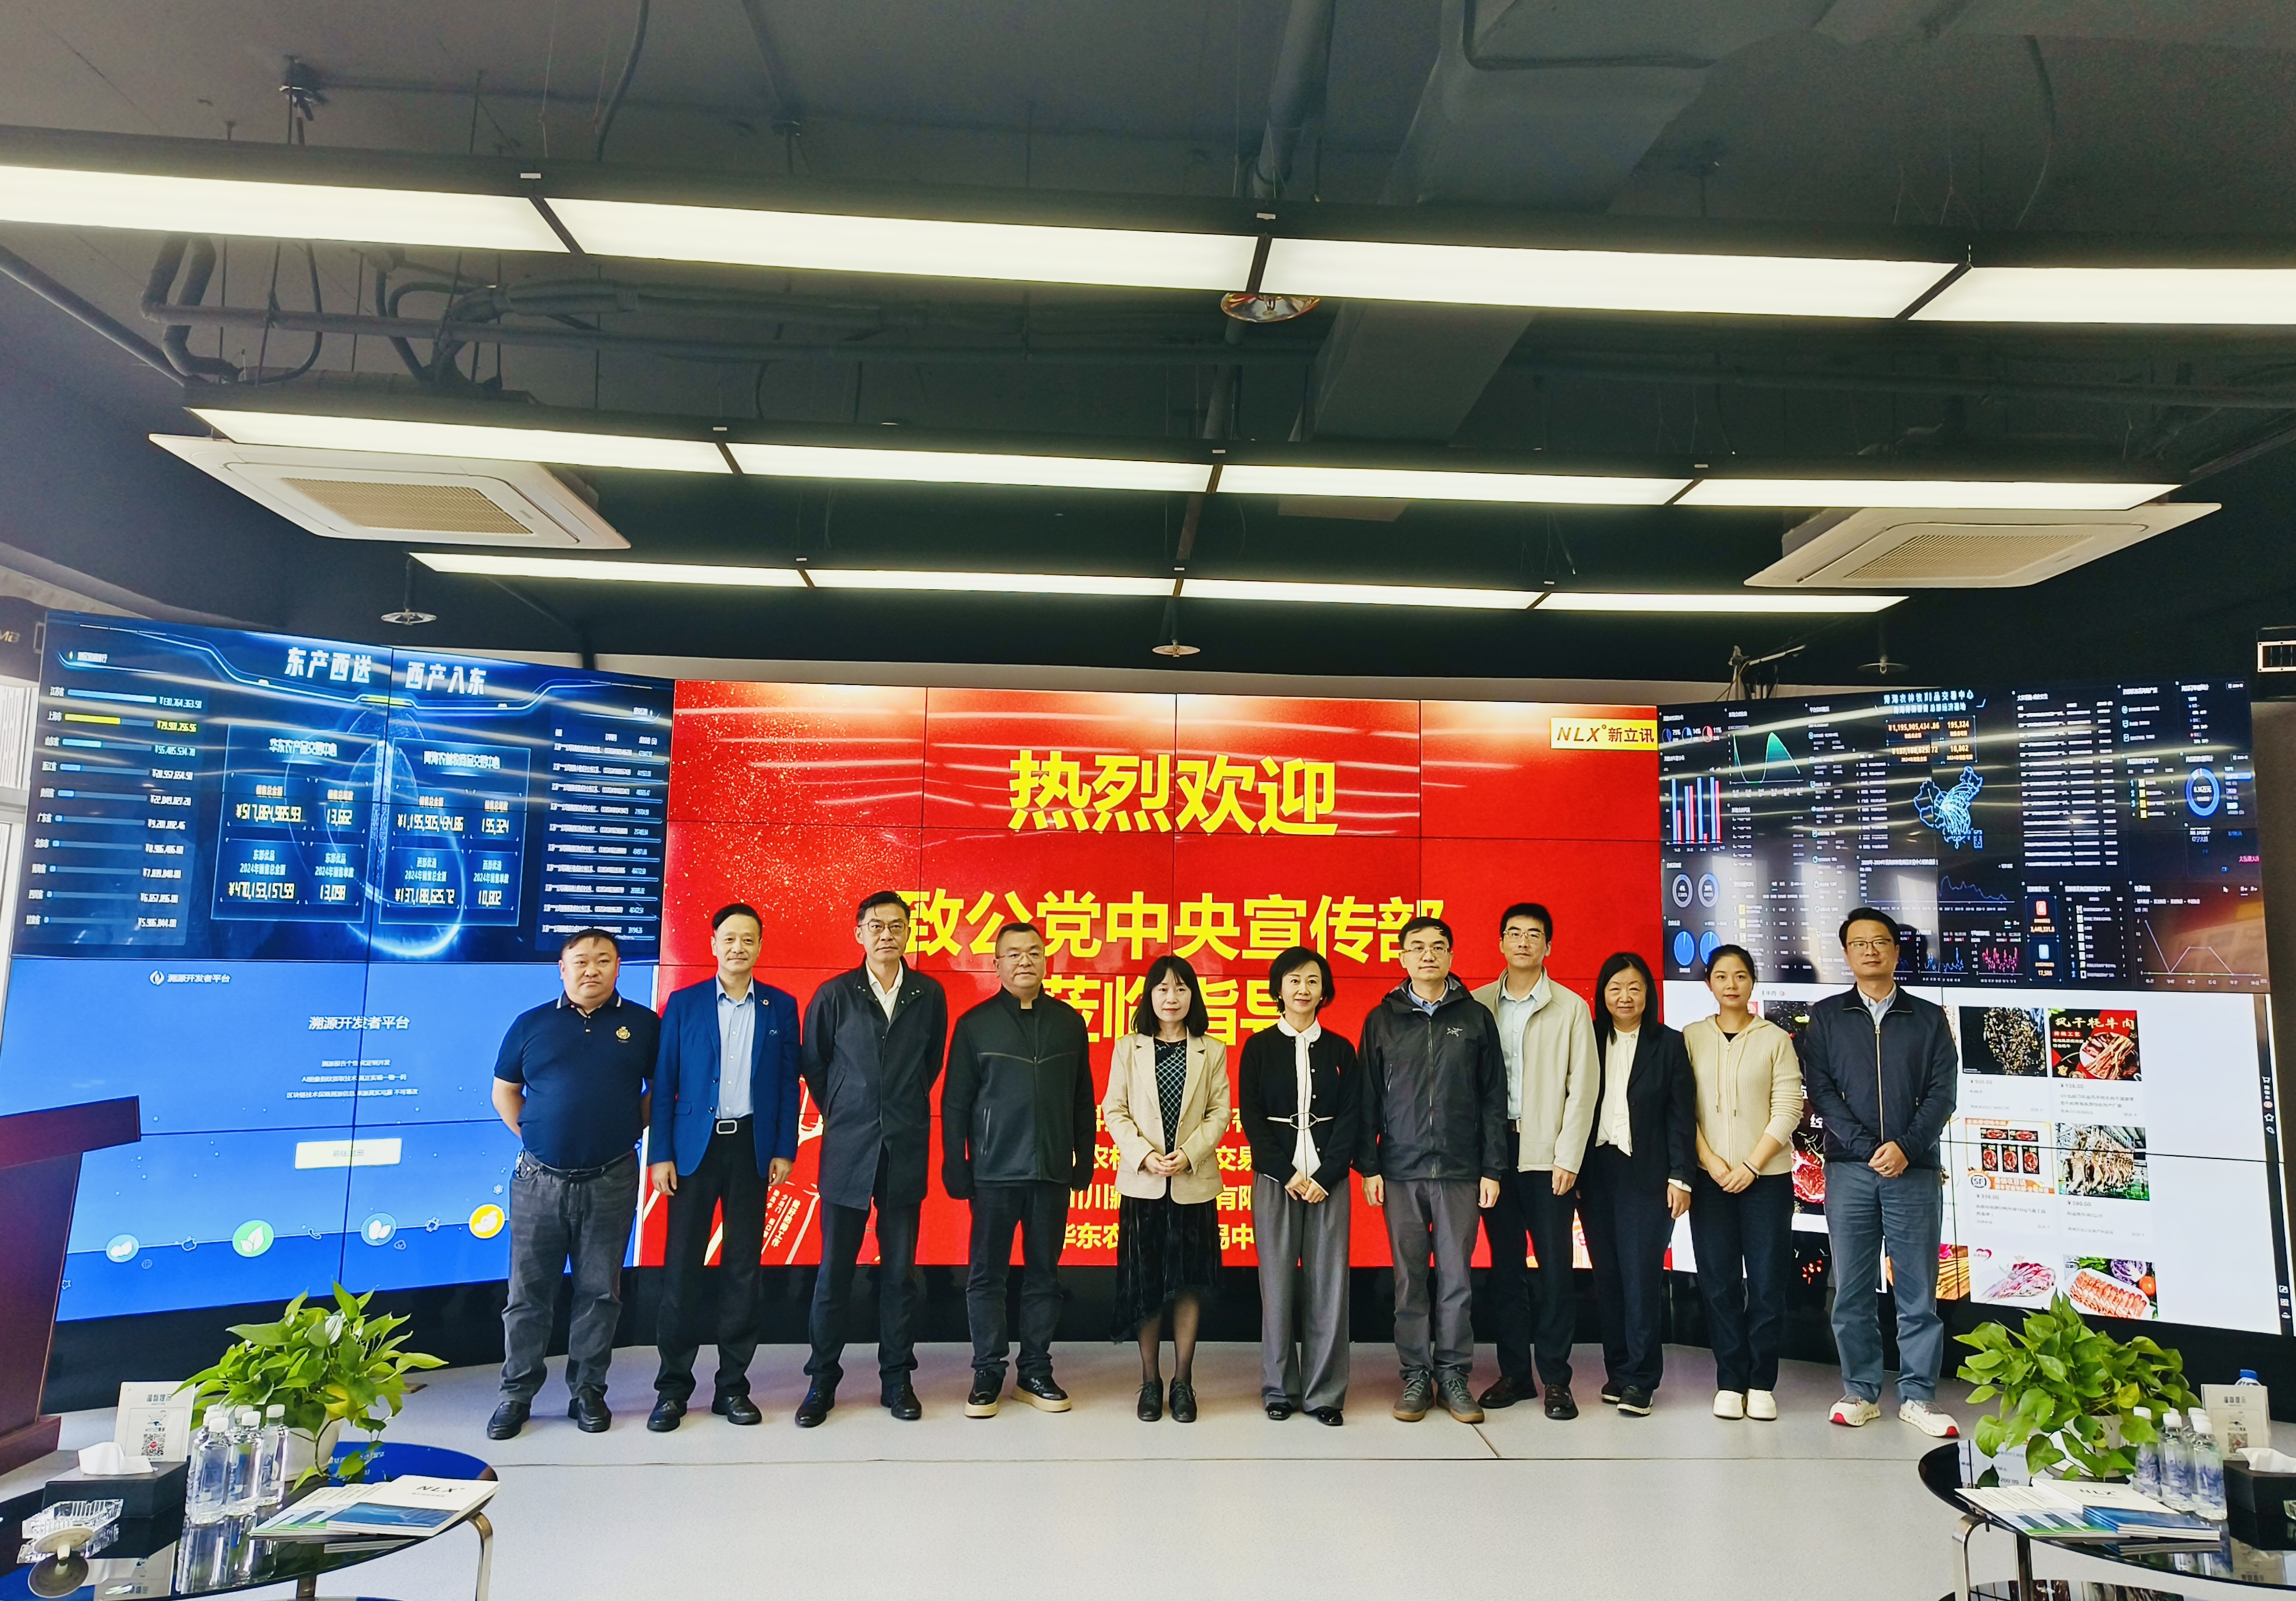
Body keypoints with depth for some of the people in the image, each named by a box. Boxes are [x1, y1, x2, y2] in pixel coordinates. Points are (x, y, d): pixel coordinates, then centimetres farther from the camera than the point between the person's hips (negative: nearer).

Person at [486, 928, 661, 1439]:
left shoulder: (642, 1024, 2)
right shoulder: (531, 1024, 4)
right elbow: (505, 1092, 12)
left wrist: (632, 1130, 1)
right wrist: (534, 1137, 2)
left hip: (611, 1182, 0)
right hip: (539, 1180, 0)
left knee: (600, 1291, 8)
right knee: (529, 1291, 7)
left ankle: (587, 1390, 21)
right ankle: (517, 1393, 21)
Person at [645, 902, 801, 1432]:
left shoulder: (781, 1006, 5)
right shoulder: (683, 1004, 3)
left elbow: (789, 1083, 5)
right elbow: (664, 1083, 2)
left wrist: (784, 1150, -1)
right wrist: (661, 1154, -3)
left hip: (751, 1146, 1)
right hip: (695, 1146, -1)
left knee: (743, 1266, 6)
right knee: (682, 1265, 1)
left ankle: (733, 1386, 16)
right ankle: (673, 1387, 13)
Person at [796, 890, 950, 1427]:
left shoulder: (930, 995, 2)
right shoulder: (834, 995, -1)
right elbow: (813, 1065, 10)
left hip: (905, 1151, 1)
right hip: (847, 1151, -1)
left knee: (900, 1271, 8)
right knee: (834, 1271, 4)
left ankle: (897, 1380, 20)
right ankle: (822, 1381, 18)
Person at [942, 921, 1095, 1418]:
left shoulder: (1068, 1021, 6)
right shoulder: (975, 1024, 0)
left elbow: (1082, 1099, 9)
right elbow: (955, 1104, 1)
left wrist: (1084, 1160, 7)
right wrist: (956, 1170, -3)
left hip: (1052, 1173, 2)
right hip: (994, 1173, -2)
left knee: (1044, 1275, 10)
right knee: (987, 1276, 5)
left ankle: (1036, 1372, 21)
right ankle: (988, 1374, 17)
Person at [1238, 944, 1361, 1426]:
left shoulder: (1340, 1049, 8)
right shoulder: (1259, 1047, 5)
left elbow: (1352, 1117, 3)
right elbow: (1251, 1116, 1)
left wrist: (1324, 1177, -8)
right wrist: (1286, 1174, -9)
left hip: (1328, 1178, 1)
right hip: (1275, 1177, -1)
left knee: (1328, 1283, -1)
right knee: (1277, 1282, 1)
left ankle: (1325, 1394, 8)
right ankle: (1279, 1389, 13)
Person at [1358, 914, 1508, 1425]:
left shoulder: (1475, 1018, 5)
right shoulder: (1382, 1019, 5)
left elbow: (1494, 1098, 5)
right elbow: (1369, 1099, 6)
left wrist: (1492, 1168, 1)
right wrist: (1369, 1167, 0)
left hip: (1460, 1171, 0)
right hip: (1401, 1171, 0)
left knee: (1456, 1277, 4)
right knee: (1410, 1278, 5)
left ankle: (1454, 1375, 17)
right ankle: (1416, 1376, 16)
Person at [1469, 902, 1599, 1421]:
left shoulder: (1571, 1008, 3)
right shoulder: (1479, 1004, 7)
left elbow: (1581, 1088, -1)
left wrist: (1569, 1157, -8)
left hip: (1547, 1152, -2)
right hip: (1495, 1147, 2)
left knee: (1556, 1266, -1)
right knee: (1504, 1266, 8)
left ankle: (1555, 1379, 10)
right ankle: (1514, 1373, 18)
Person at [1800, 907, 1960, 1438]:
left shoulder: (1928, 1018, 10)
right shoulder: (1826, 1016, 9)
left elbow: (1942, 1092, 2)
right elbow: (1821, 1089, 1)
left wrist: (1906, 1147, -12)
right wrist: (1867, 1149, -10)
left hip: (1914, 1170, 0)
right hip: (1849, 1169, 0)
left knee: (1918, 1289, 3)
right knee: (1852, 1289, 4)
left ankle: (1918, 1396, 13)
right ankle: (1860, 1392, 14)